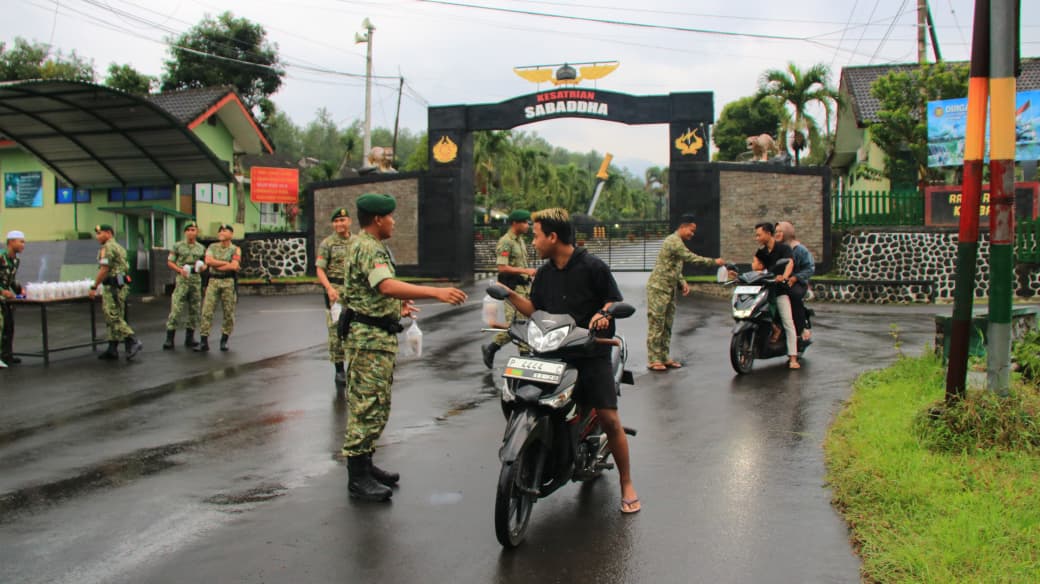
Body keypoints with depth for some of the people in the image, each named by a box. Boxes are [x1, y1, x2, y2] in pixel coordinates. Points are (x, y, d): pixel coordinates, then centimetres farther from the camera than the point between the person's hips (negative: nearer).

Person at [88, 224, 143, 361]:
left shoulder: (107, 247, -11)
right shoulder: (119, 247, 20)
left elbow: (104, 270, -17)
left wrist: (94, 287, -11)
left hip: (114, 286, -10)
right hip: (121, 285, 10)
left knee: (114, 318, -11)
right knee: (113, 318, 11)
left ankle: (133, 342, -17)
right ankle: (112, 350, 13)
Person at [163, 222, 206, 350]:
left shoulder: (201, 248, 12)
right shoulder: (178, 246, 3)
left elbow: (206, 263, 18)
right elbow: (170, 262, 3)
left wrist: (203, 267, -5)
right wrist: (180, 270, -13)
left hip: (196, 280, 4)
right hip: (182, 279, -4)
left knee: (194, 310, 7)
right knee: (176, 309, -10)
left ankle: (189, 338, 17)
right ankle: (169, 339, -7)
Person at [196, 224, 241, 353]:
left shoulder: (235, 249, 2)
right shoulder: (212, 247, 11)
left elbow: (234, 266, -13)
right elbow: (208, 261, -5)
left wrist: (216, 265, -9)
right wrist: (226, 263, -8)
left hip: (228, 282, -2)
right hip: (213, 281, 2)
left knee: (228, 313, 2)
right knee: (207, 311, -5)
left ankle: (224, 341, 15)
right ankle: (203, 342, -5)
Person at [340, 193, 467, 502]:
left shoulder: (369, 246, 17)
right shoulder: (368, 248, -18)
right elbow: (387, 286, -34)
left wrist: (397, 304, 32)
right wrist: (436, 292, -41)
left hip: (379, 337, 11)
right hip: (369, 337, -11)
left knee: (375, 405, 16)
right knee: (367, 405, -9)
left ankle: (365, 462, 24)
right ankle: (358, 477, -5)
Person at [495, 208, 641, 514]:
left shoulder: (592, 267, -5)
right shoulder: (544, 273, 14)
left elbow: (615, 300, 1)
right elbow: (535, 310, 17)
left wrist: (604, 313, -20)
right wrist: (511, 295, 3)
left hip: (592, 351, -5)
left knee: (609, 419, -9)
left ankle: (627, 483, 4)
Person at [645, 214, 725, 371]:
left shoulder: (678, 243, 19)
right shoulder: (674, 241, -15)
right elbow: (691, 258, -22)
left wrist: (683, 282, 8)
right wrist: (714, 261, -16)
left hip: (669, 289, 10)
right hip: (659, 288, -10)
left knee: (667, 324, 11)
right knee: (656, 324, -7)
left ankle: (664, 357, 16)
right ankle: (654, 360, -6)